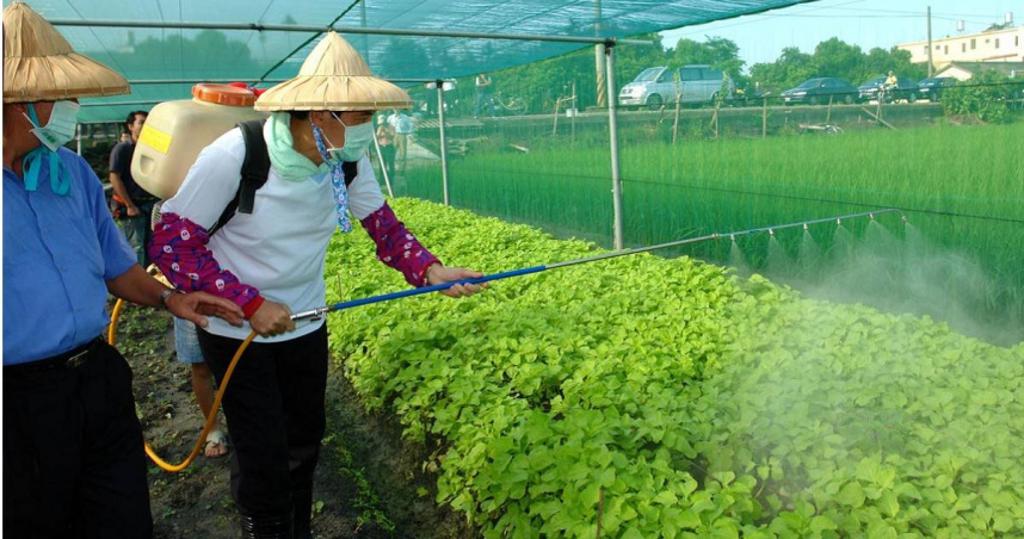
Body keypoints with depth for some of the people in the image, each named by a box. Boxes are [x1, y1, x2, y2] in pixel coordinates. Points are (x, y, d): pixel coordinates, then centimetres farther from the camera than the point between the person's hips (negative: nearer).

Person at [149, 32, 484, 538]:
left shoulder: (350, 161, -12)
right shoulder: (234, 156, -26)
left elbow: (384, 226, -5)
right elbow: (171, 241, -21)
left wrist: (429, 269, -24)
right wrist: (249, 304, -25)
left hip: (304, 325, 5)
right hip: (236, 329, -5)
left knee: (305, 441, 18)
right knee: (263, 456, -1)